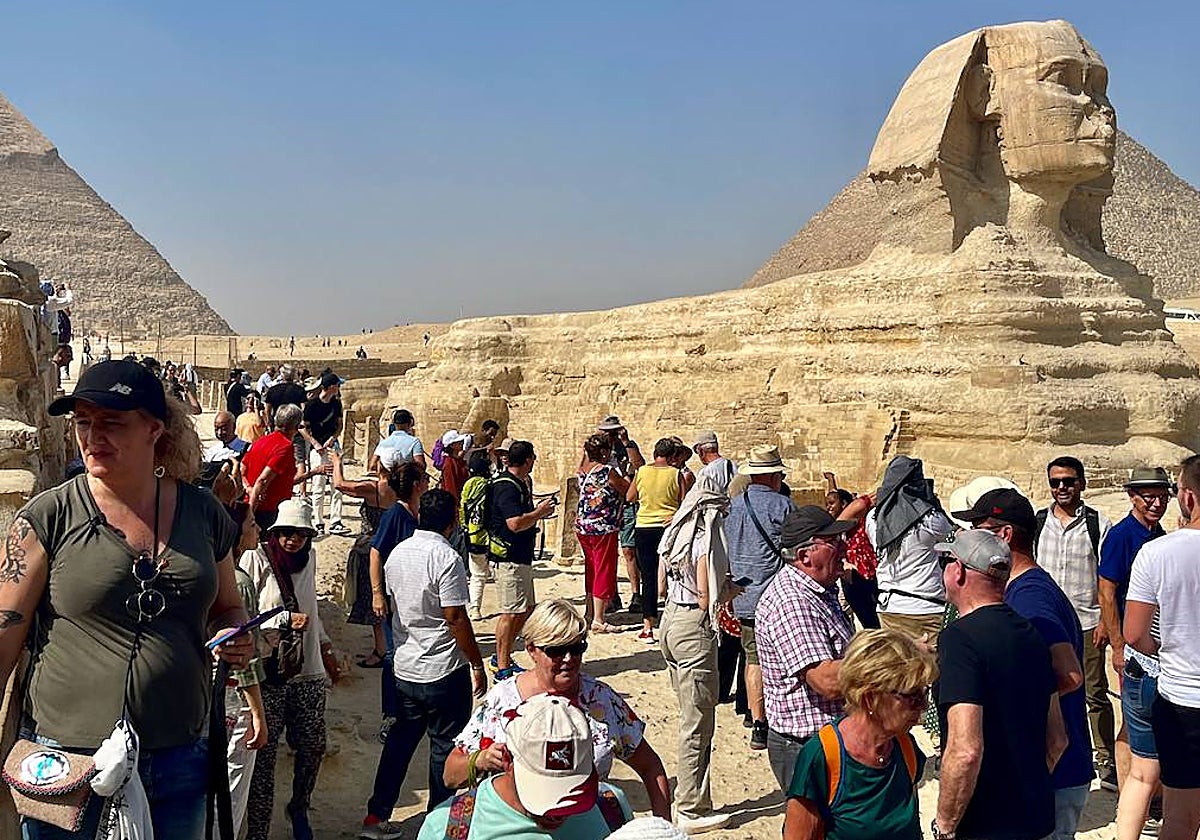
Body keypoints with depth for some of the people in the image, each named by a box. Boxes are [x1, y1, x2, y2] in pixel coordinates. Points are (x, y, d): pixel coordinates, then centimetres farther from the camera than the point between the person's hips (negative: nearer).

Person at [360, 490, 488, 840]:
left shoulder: (397, 553, 3)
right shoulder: (446, 558, -19)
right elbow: (455, 618, -20)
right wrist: (478, 665, -11)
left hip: (404, 668, 7)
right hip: (444, 671, -7)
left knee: (400, 741, 17)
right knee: (446, 746, 8)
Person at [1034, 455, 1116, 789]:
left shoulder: (1099, 525, -2)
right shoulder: (1036, 523, 5)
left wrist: (1105, 621, -6)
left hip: (1086, 624, -2)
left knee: (1095, 695, 4)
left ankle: (1106, 761, 15)